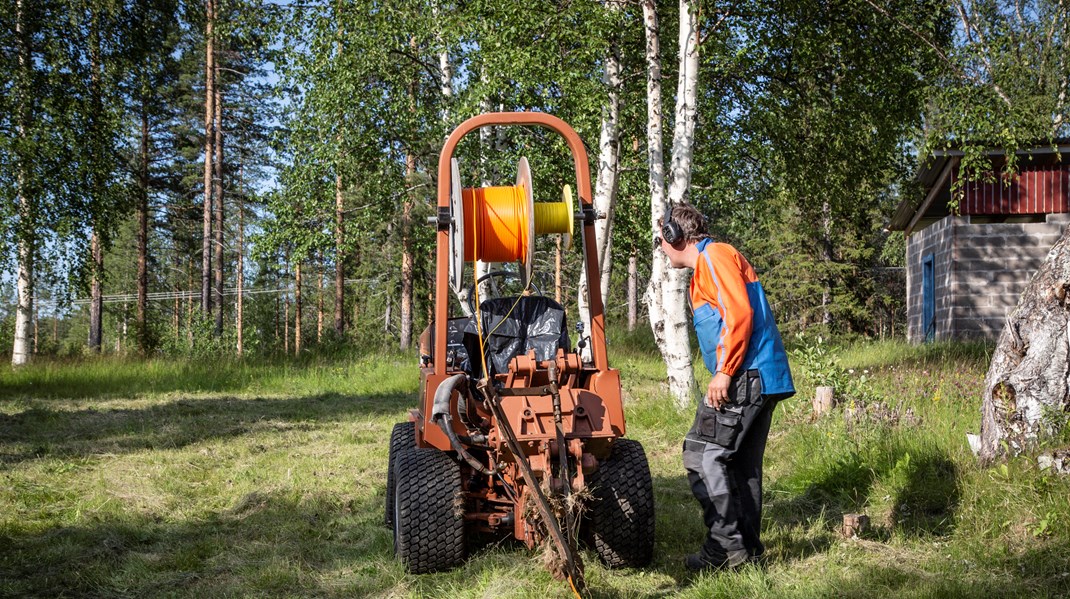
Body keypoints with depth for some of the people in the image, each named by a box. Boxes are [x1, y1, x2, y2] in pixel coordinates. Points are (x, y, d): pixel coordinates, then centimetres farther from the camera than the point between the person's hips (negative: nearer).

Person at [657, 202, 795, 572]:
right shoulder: (705, 268, 25)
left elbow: (739, 313, -18)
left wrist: (724, 372, -19)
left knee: (703, 455, -8)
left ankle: (726, 545, -7)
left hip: (745, 376, -10)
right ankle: (748, 546, 18)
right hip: (763, 378, 10)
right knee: (743, 464, 13)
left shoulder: (714, 256, -7)